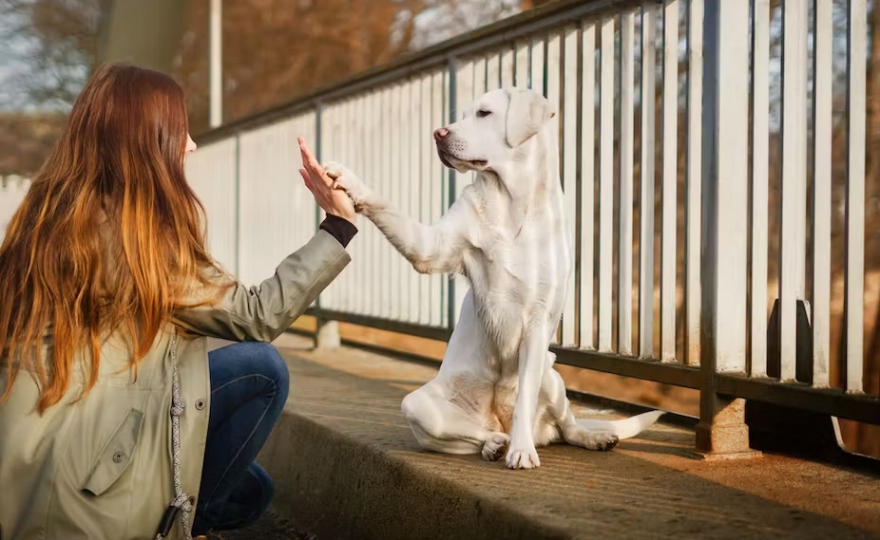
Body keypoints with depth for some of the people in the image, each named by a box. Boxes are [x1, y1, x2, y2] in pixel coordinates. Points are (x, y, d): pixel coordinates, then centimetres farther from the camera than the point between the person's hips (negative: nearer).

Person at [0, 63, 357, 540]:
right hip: (80, 478, -9)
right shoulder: (133, 230, -16)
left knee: (249, 491, 20)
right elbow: (255, 317, -10)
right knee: (261, 370, -10)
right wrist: (338, 224, -5)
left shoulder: (58, 215, 8)